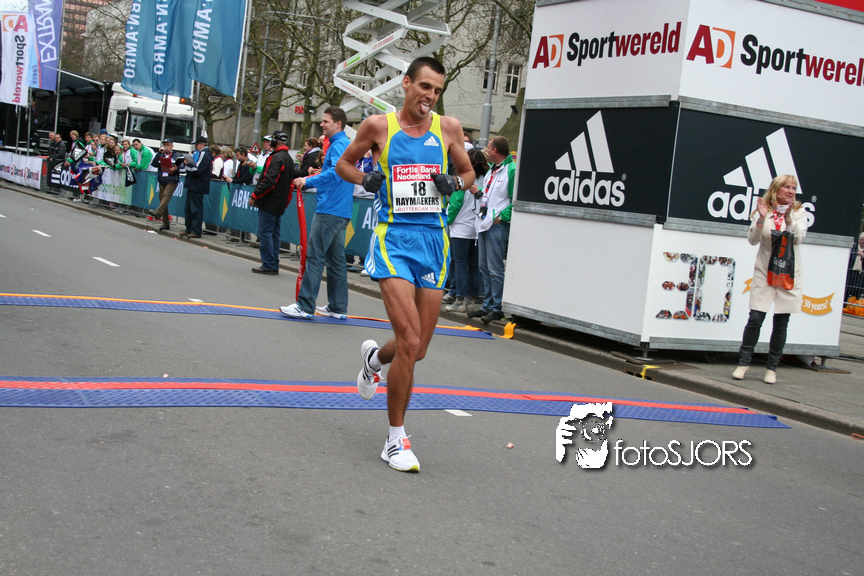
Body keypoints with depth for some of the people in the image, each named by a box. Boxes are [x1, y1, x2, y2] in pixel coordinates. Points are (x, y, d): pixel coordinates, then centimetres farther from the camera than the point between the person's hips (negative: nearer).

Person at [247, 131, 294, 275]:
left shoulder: (276, 158, -13)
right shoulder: (289, 159, 17)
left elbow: (269, 180, -22)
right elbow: (290, 183, 20)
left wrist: (254, 195, -17)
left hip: (269, 202, -9)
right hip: (279, 204, 9)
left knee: (264, 233, -6)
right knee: (275, 234, 11)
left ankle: (268, 265, -7)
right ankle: (274, 266, 13)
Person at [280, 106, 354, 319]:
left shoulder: (339, 145, -11)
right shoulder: (345, 144, 20)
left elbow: (336, 172, -26)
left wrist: (309, 181, -22)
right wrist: (314, 179, 19)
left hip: (330, 211, -10)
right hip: (342, 211, 10)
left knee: (314, 256, -9)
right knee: (336, 259, 11)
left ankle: (305, 306, -8)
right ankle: (338, 307, 14)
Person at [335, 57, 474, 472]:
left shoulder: (448, 128, 7)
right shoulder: (379, 126, 1)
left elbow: (468, 174, 18)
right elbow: (344, 163, 15)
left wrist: (454, 183, -4)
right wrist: (366, 180, -6)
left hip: (433, 240, 4)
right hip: (394, 239, -4)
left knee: (417, 349, 8)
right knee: (409, 343, -16)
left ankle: (374, 357, 45)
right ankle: (396, 440, 1)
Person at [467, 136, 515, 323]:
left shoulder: (511, 170, -11)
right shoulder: (491, 169, 17)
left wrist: (501, 216, -17)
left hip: (498, 225, -9)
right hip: (484, 223, 9)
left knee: (495, 268, -6)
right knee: (484, 267, 12)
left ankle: (497, 308, 1)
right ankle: (487, 306, 19)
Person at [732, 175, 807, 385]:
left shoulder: (798, 213, 3)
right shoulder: (763, 211, 1)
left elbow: (798, 238, -11)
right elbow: (753, 240, -8)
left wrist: (788, 218, -26)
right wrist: (761, 218, -22)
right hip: (764, 271, -1)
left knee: (781, 323, 2)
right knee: (755, 318, -7)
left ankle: (772, 368, 11)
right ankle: (743, 362, 6)